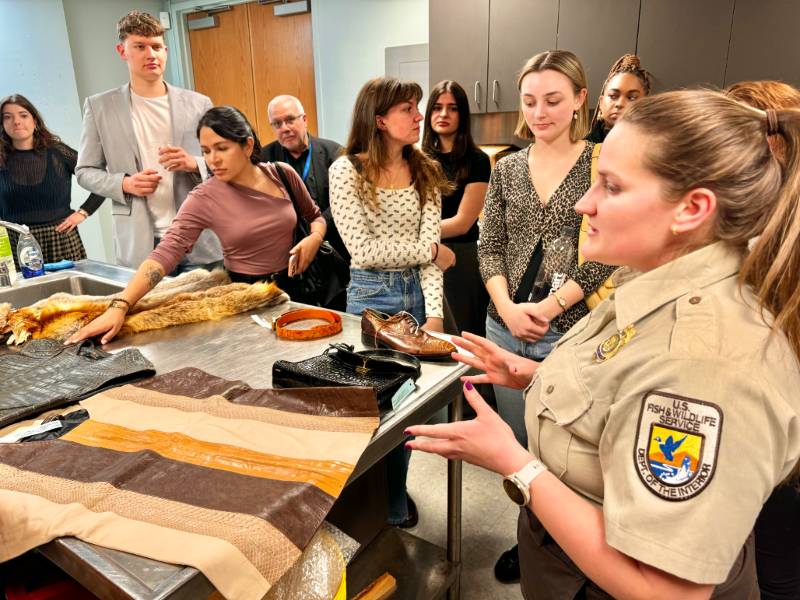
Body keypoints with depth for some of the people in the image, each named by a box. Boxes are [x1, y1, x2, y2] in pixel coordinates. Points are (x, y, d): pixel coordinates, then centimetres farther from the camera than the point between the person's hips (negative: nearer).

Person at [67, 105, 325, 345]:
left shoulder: (283, 174, -6)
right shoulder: (204, 199, -15)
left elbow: (315, 216, 9)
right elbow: (165, 253, -26)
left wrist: (314, 238, -15)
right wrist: (119, 306, -38)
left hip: (294, 286, 3)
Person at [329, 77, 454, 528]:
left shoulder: (425, 172, 4)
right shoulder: (347, 171, -8)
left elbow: (433, 246, -4)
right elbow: (364, 249, -15)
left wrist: (434, 313, -13)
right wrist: (430, 250, -9)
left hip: (419, 294, 4)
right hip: (372, 295, -4)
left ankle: (396, 491, 38)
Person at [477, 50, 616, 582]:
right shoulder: (508, 169, 7)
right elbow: (490, 249, 5)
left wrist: (548, 308, -16)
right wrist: (508, 309, -10)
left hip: (571, 333, -4)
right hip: (506, 327, 4)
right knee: (516, 443, 16)